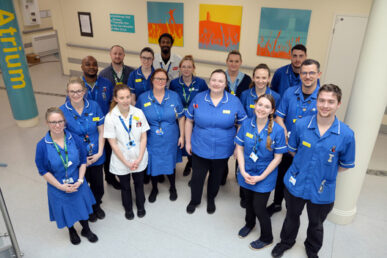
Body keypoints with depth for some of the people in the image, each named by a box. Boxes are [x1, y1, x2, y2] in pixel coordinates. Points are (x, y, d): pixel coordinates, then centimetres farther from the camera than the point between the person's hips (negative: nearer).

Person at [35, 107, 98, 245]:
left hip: (78, 184, 1)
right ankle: (72, 231, 52)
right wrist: (61, 186, -15)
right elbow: (43, 170, -11)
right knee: (66, 210, 20)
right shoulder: (42, 145, -19)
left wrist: (80, 180, -13)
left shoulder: (75, 139, -14)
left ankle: (86, 230, 49)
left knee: (81, 206, 20)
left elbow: (83, 161, -3)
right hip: (58, 187, -1)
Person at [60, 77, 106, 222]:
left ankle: (97, 206, 48)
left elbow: (101, 131, -2)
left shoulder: (93, 106, -9)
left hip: (96, 156, 2)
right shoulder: (62, 111, -13)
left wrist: (99, 153, -9)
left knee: (98, 184, 17)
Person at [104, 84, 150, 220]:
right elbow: (113, 143, -12)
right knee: (125, 186, 20)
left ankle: (140, 206, 49)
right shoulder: (110, 117, -16)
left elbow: (143, 137, -6)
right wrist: (126, 162, -13)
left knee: (139, 183, 22)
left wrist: (139, 159, -12)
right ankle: (128, 208, 47)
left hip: (139, 159, 2)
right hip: (121, 161, -1)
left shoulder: (138, 113, -11)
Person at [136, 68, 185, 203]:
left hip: (170, 141, 0)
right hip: (152, 140, 0)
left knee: (170, 164, 15)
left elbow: (181, 117, 2)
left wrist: (182, 136, 1)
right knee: (152, 164, 13)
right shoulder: (143, 98, -6)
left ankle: (172, 188, 42)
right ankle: (154, 189, 40)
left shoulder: (174, 96, -4)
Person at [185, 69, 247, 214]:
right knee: (197, 176, 13)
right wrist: (188, 142, 3)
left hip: (222, 151, 0)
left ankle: (211, 199, 49)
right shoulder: (198, 99, -6)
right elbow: (189, 121, 2)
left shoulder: (234, 101, -8)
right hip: (199, 148, 0)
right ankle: (194, 200, 42)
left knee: (216, 177, 20)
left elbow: (242, 125, 0)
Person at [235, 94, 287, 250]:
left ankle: (267, 238, 33)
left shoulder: (277, 130, -18)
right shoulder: (246, 124, -9)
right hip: (246, 174, 3)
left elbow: (277, 157, -12)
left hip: (265, 177, -3)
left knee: (259, 208, 4)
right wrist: (243, 171, -11)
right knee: (248, 202, 23)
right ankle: (249, 224, 55)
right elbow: (239, 148, -3)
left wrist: (261, 177, -14)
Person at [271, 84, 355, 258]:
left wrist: (325, 172, -4)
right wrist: (305, 166, -1)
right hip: (295, 184, 1)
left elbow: (345, 165, -4)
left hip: (322, 191, 0)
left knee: (316, 224, 25)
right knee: (291, 217, 25)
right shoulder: (301, 125, -15)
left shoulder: (346, 134, -18)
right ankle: (286, 242, 54)